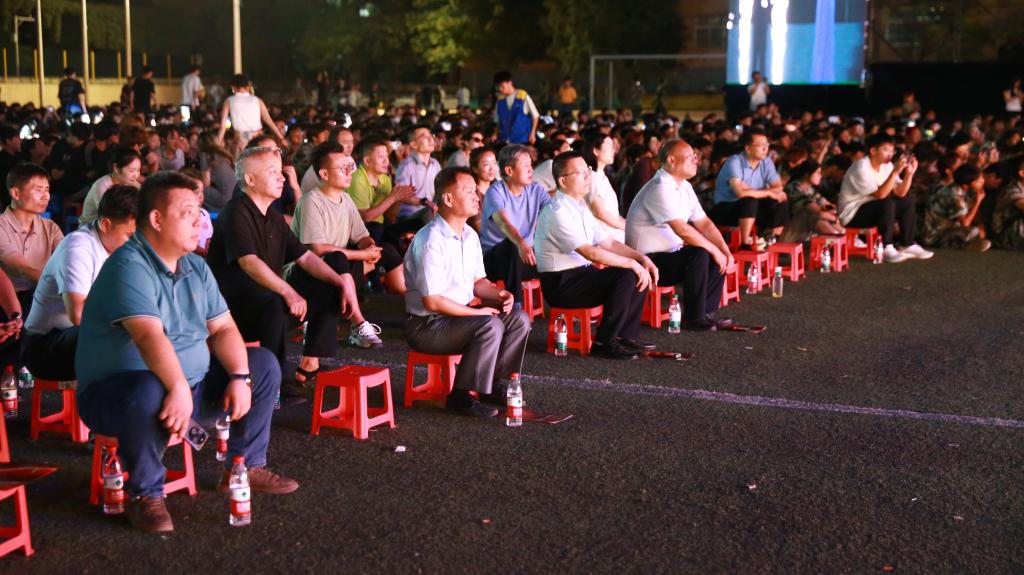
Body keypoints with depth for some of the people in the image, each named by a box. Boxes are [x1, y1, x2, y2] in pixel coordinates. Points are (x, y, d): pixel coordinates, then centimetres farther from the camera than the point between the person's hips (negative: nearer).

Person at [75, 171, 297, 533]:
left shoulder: (196, 268, 7)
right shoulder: (130, 267, -21)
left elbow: (223, 328, 4)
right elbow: (150, 336, -35)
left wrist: (240, 377, -12)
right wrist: (179, 389, -45)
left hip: (189, 384, 9)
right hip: (114, 391, -9)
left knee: (263, 365, 7)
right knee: (150, 392, -42)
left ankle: (246, 468, 14)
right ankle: (145, 494, -18)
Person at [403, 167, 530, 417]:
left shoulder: (470, 236, 8)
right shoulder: (431, 240, -21)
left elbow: (477, 281, 19)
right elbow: (432, 301, -23)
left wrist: (498, 294, -3)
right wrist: (477, 312, -17)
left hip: (462, 315, 9)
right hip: (427, 325, -9)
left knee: (519, 319, -4)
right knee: (490, 326, -29)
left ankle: (496, 384, 7)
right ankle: (460, 396, -18)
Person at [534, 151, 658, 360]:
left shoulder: (580, 208, 12)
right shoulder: (558, 211, -18)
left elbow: (607, 243, 14)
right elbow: (590, 252, -25)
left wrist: (642, 258, 0)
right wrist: (632, 263, -21)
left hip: (582, 273, 10)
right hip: (560, 284, -10)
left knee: (641, 273, 2)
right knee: (626, 276, -23)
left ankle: (626, 336, 8)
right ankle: (604, 342, -14)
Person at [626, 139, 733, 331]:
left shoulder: (685, 187, 9)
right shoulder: (660, 188, -22)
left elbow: (704, 223, 10)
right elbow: (682, 229, -29)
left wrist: (725, 250, -3)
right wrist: (715, 250, -21)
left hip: (671, 254, 10)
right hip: (649, 260, -10)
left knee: (719, 257, 0)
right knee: (699, 255, -28)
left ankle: (706, 312, 5)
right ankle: (694, 318, -16)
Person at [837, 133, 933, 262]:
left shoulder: (886, 165, 2)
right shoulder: (862, 168, -23)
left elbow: (900, 193, -2)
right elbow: (880, 194, -32)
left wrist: (909, 173, -16)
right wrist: (896, 172, -34)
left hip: (873, 209, 9)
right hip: (851, 215, -9)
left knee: (907, 202, 2)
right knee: (887, 202, -29)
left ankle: (908, 245, 3)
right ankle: (886, 249, -27)